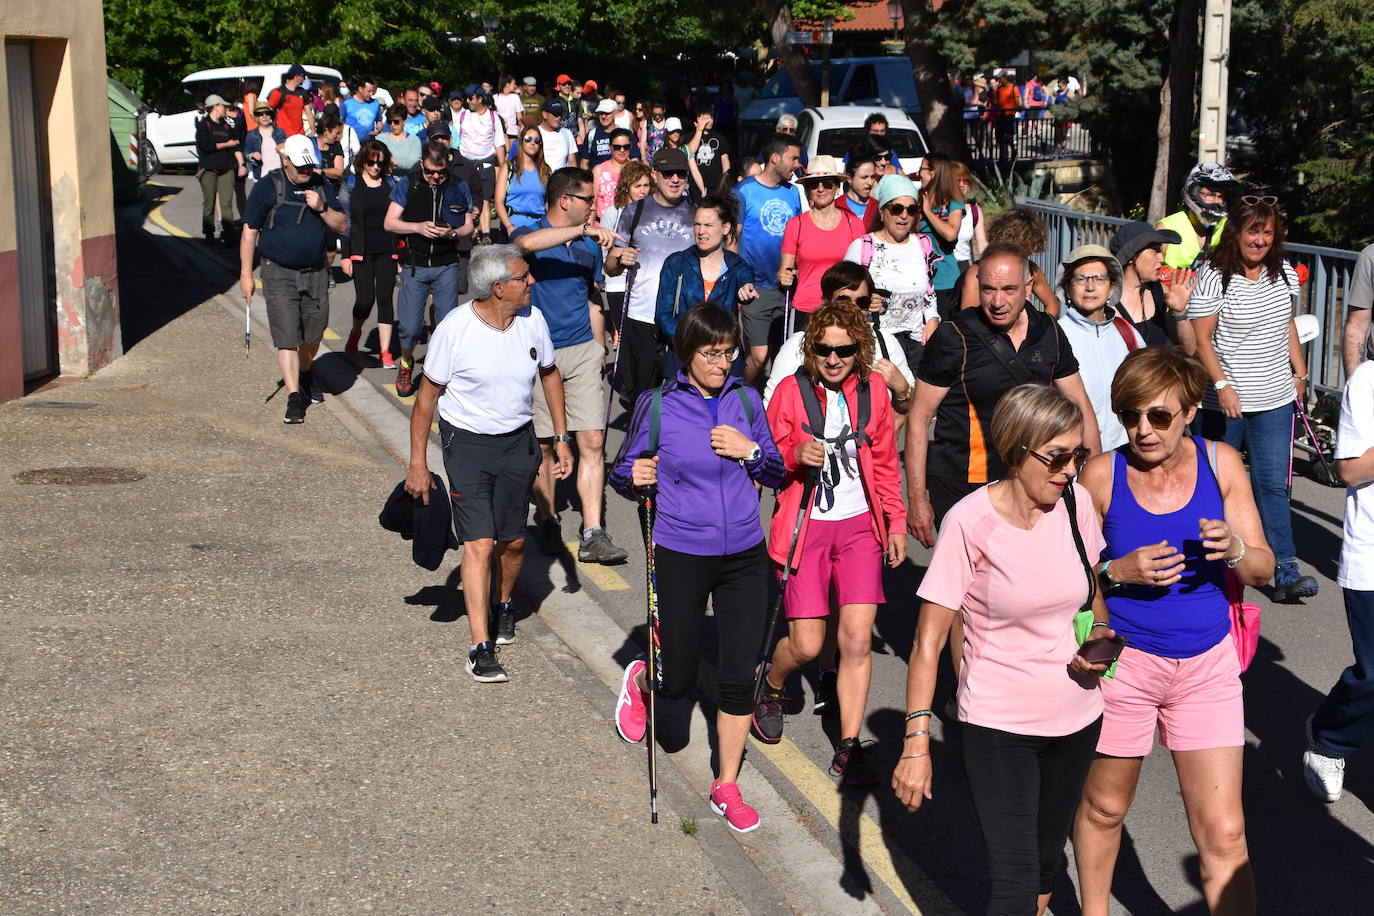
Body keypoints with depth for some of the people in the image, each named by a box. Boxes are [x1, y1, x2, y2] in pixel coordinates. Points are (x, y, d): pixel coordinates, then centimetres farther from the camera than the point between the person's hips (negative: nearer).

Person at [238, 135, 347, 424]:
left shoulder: (320, 185, 5)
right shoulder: (268, 186, -6)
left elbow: (341, 225, 7)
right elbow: (249, 231, -4)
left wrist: (321, 208, -13)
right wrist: (246, 273, -7)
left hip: (315, 273, 4)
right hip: (279, 275, -4)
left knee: (314, 332, 12)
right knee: (286, 337, -9)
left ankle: (304, 375, 40)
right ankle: (294, 396, -7)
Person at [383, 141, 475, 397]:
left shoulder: (458, 188, 3)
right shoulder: (407, 185, 1)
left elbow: (468, 227, 8)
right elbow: (389, 223, 0)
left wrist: (451, 233, -14)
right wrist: (418, 227, -16)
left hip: (447, 266, 1)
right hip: (414, 266, -1)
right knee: (410, 327, -3)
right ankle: (406, 362, 26)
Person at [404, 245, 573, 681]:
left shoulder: (532, 319, -6)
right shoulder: (455, 329, -17)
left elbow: (549, 373, 12)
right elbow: (427, 394, -7)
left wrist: (561, 439, 10)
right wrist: (417, 462, -7)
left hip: (518, 441, 4)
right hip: (466, 443, -4)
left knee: (512, 541, 11)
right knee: (479, 543, -11)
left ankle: (502, 605, 42)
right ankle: (480, 648, -7)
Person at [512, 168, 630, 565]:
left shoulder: (590, 245, 12)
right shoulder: (530, 234, -4)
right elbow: (528, 244, -31)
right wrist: (583, 230, -33)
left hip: (583, 350, 3)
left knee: (593, 442, -6)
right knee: (543, 443, 6)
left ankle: (592, 535, -7)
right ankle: (547, 519, 25)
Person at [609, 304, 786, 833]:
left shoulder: (745, 401, 2)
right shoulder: (657, 407, -7)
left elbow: (777, 474, 9)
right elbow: (622, 472, 3)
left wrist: (750, 450, -10)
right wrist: (634, 477, -20)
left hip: (744, 556, 3)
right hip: (680, 556, -2)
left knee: (738, 676, 3)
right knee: (677, 682, 5)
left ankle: (727, 787, 19)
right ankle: (640, 680, 43)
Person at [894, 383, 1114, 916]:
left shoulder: (1075, 503, -5)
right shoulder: (970, 523, -18)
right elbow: (929, 640, -15)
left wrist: (1100, 635, -6)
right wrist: (916, 743, -19)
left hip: (1076, 717, 5)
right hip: (999, 727, -5)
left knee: (1045, 861, 18)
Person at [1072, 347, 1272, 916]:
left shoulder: (1220, 463, -5)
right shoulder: (1102, 475, -11)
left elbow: (1263, 569, 0)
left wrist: (1234, 549, -22)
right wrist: (1119, 571, -23)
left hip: (1207, 666, 1)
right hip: (1122, 662, -1)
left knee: (1224, 833, -2)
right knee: (1104, 806, 18)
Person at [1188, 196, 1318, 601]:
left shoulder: (1284, 275, 6)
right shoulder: (1214, 277, -11)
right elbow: (1201, 339, -12)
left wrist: (1300, 373, 18)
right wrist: (1223, 386, -20)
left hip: (1274, 400, 4)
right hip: (1223, 401, -4)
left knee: (1273, 484, 0)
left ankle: (1285, 571, -2)